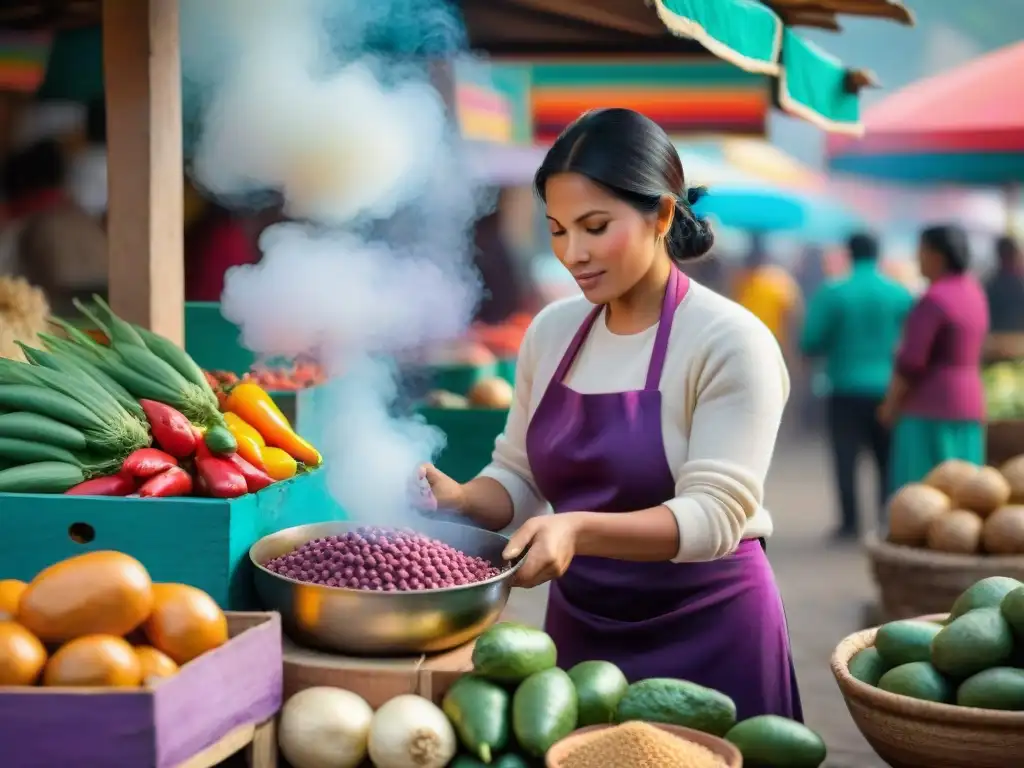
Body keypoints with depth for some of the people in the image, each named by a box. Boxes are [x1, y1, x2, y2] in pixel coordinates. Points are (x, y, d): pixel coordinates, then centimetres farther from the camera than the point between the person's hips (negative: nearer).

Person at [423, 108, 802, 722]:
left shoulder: (730, 342, -15)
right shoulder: (552, 331, 2)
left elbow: (713, 516, -22)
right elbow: (520, 477, 8)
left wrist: (578, 529, -35)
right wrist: (460, 500, -13)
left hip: (706, 639, -5)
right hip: (580, 632, 5)